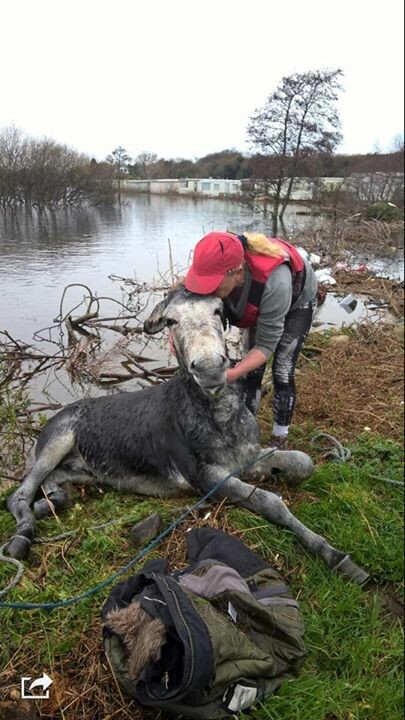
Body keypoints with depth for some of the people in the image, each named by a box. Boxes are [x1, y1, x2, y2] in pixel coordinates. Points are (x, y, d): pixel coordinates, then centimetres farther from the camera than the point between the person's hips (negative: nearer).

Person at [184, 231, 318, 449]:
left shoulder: (275, 281, -48)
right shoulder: (220, 266, -35)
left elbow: (266, 345, -37)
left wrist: (233, 374, -51)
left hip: (297, 302, -4)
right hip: (260, 303, 5)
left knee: (282, 374, -7)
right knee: (251, 370, 2)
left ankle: (280, 440, 11)